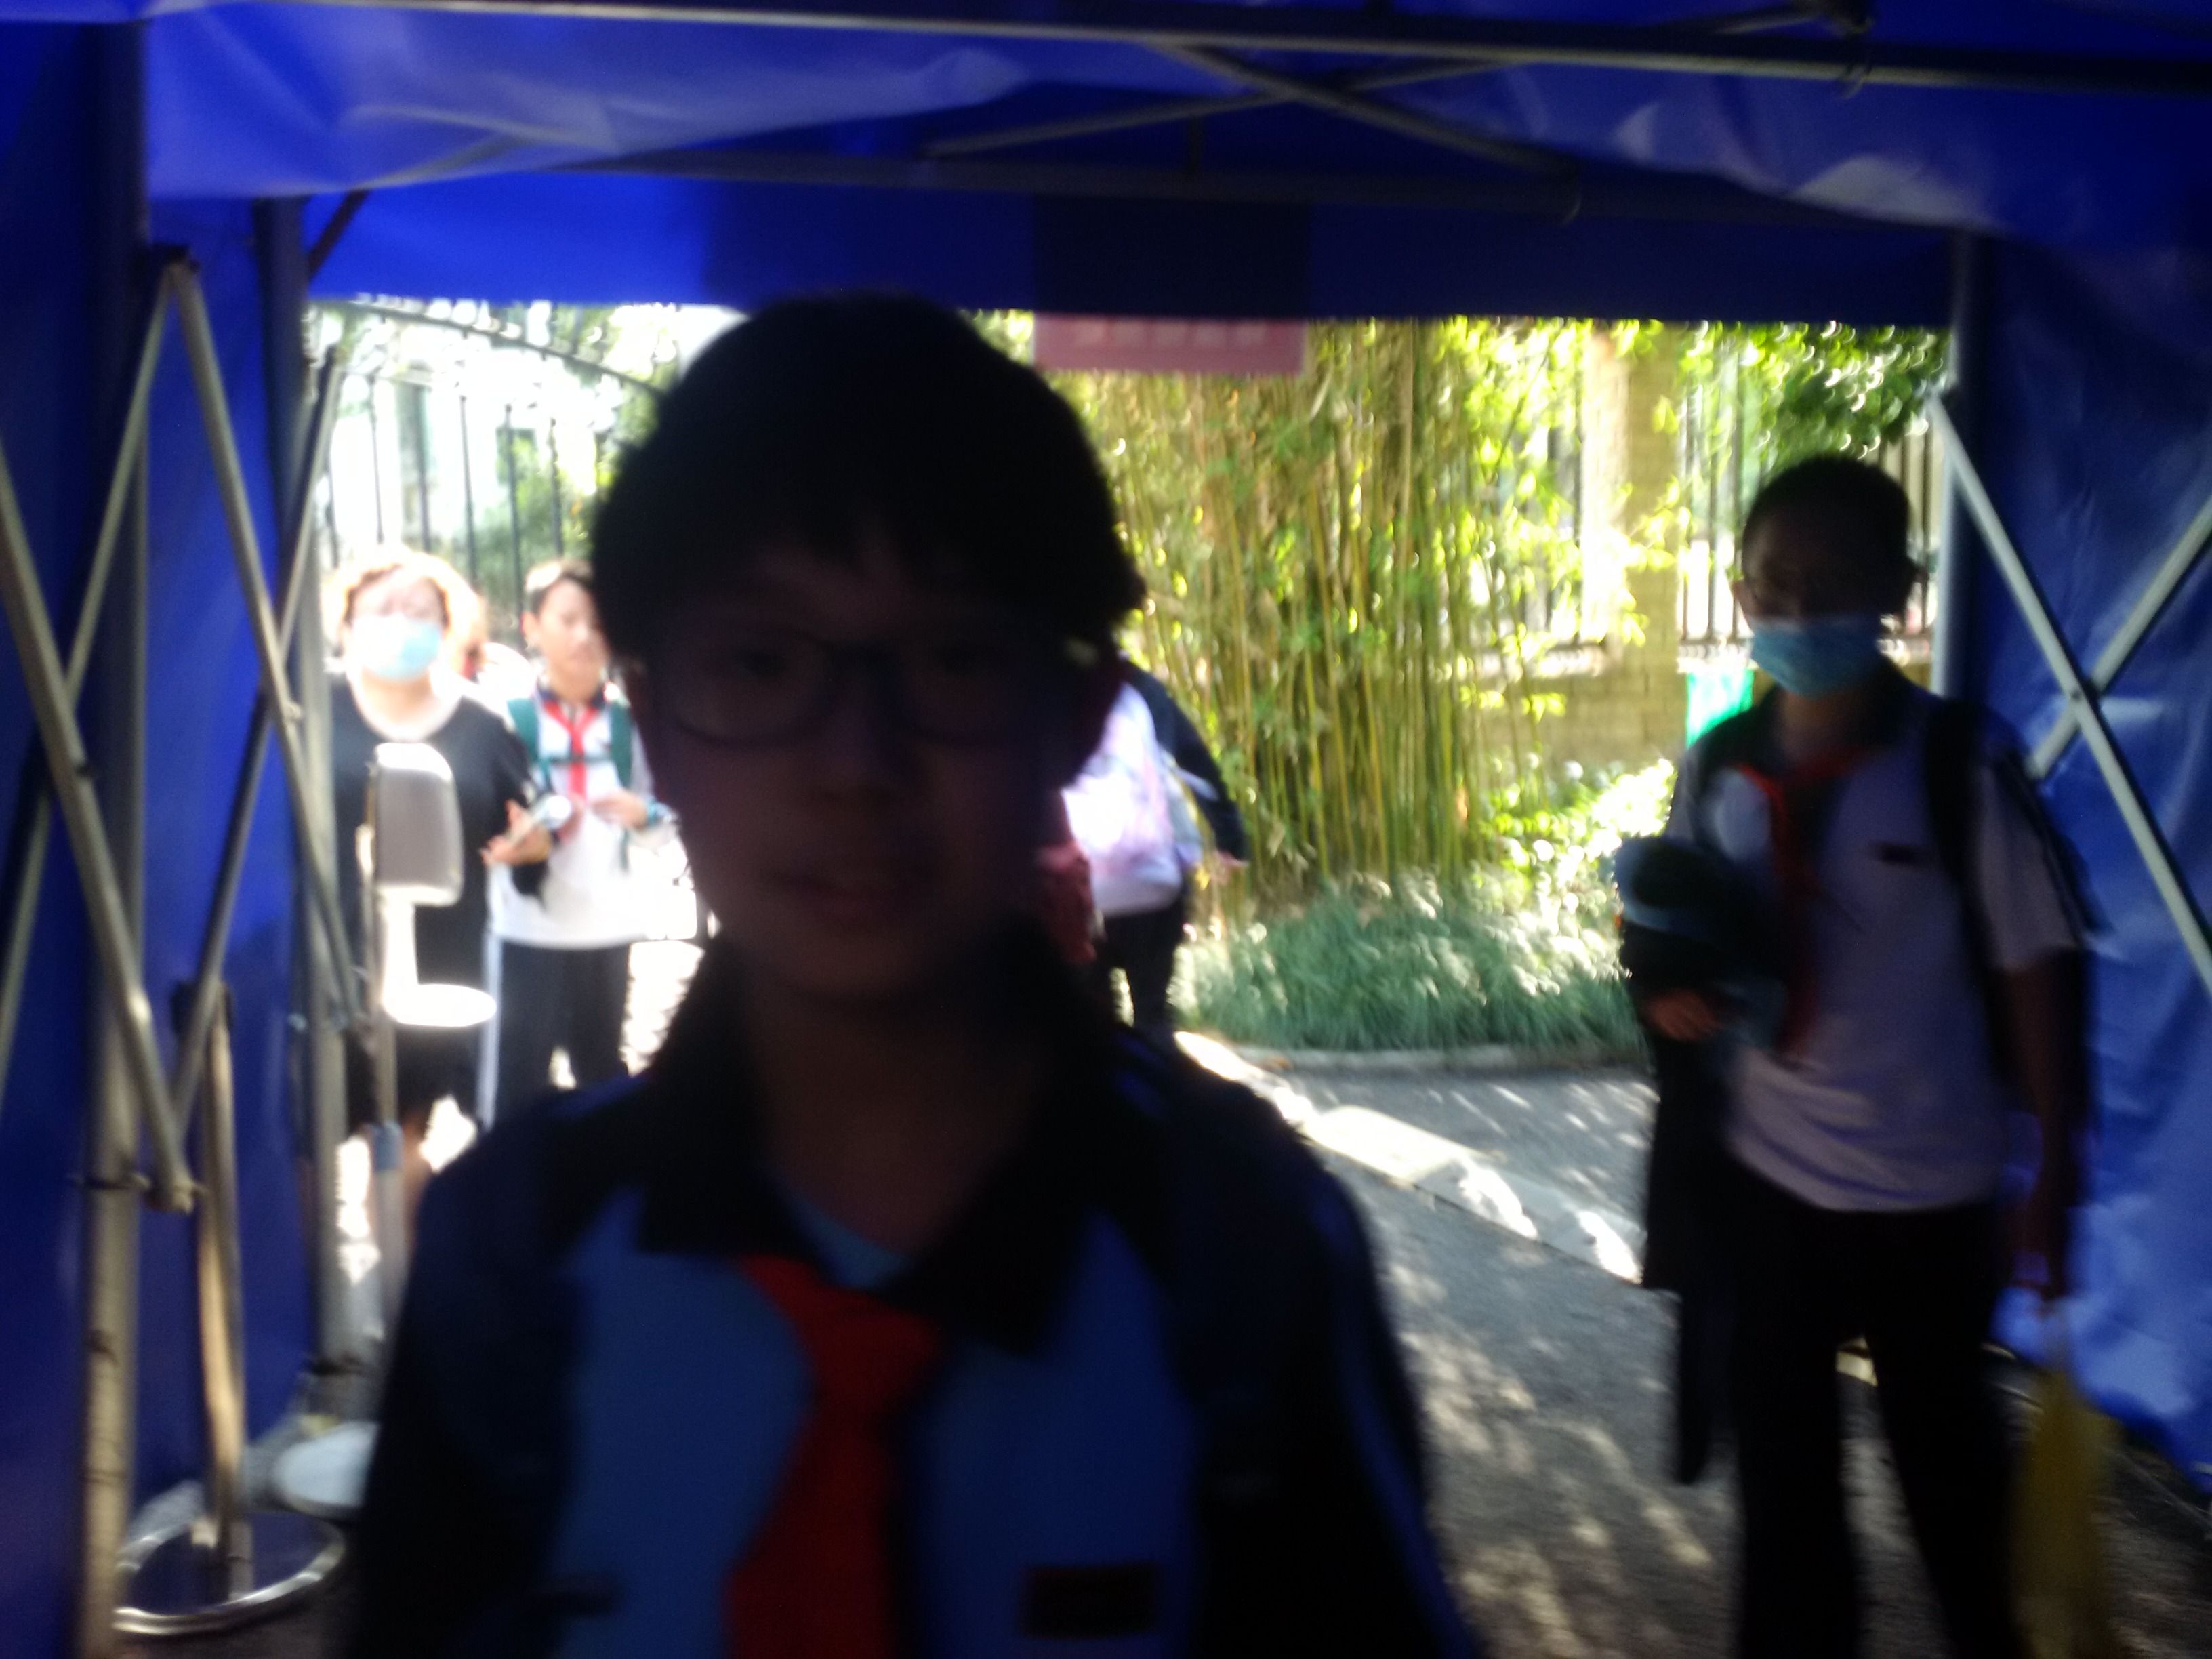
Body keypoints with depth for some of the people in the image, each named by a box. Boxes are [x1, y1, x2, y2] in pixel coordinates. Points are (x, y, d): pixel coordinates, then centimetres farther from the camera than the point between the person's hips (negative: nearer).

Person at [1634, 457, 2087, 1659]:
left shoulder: (1960, 763, -14)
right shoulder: (1717, 767, -2)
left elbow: (2034, 973, -10)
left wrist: (2055, 1177, -10)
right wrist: (1672, 995, -11)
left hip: (1929, 1189, -2)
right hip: (1762, 1177, 3)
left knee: (1945, 1455, 18)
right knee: (1781, 1466, 15)